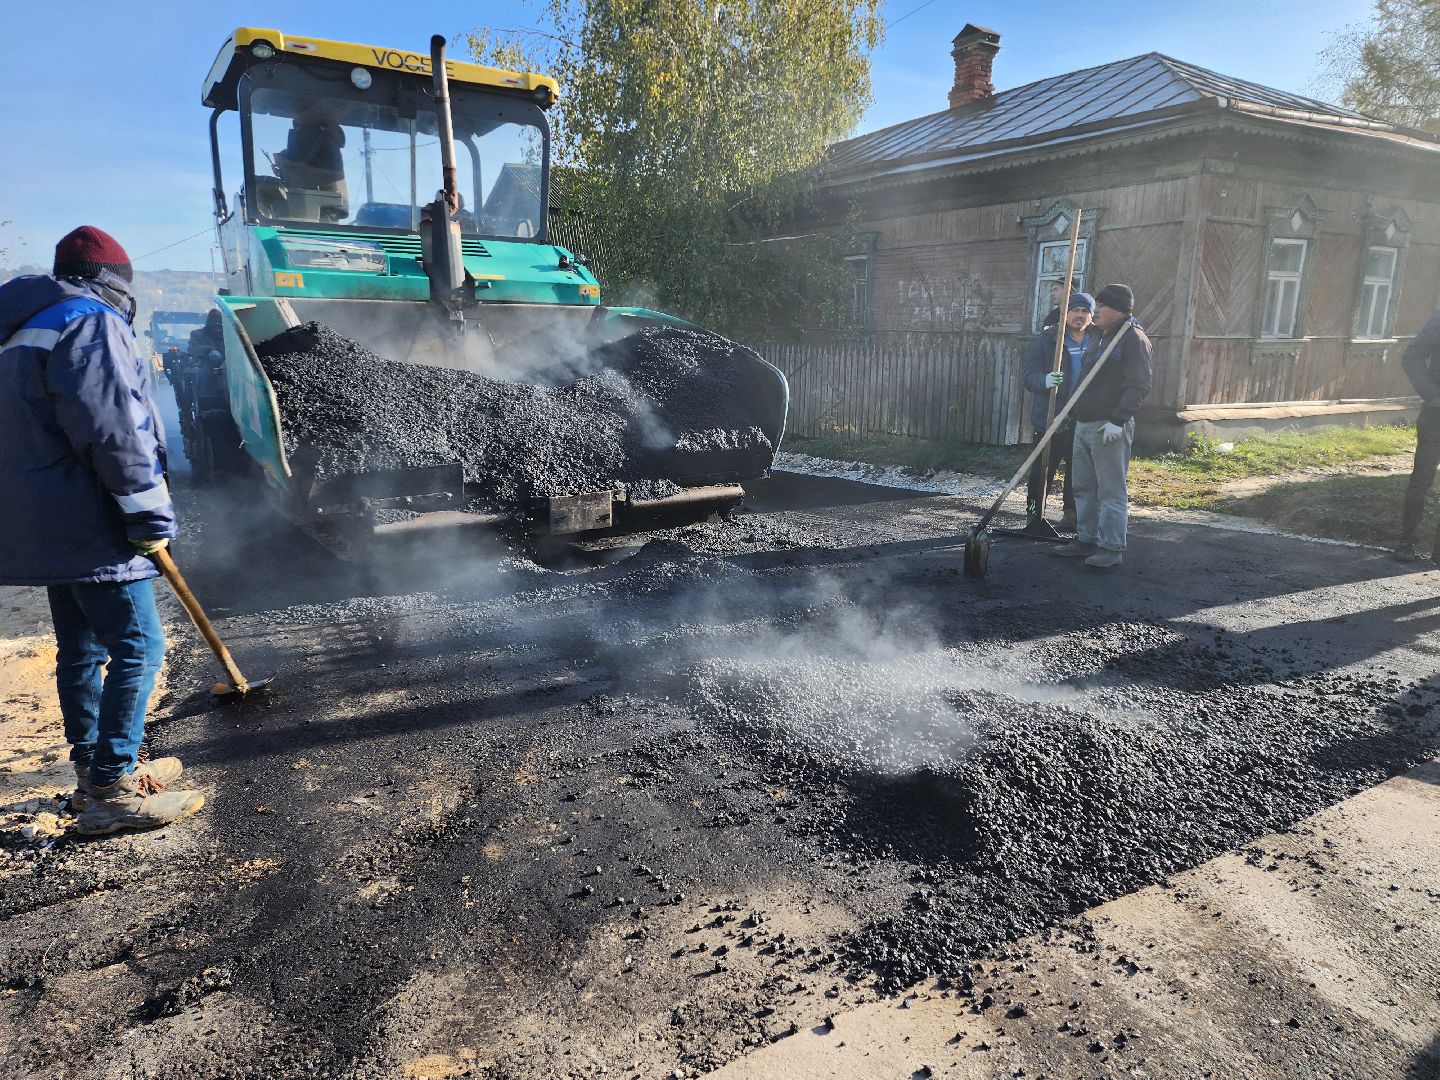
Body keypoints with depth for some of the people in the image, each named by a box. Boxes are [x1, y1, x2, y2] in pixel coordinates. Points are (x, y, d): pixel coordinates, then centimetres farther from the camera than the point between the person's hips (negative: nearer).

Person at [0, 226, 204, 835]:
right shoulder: (92, 322, -11)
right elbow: (113, 429, -21)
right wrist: (151, 518, -16)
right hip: (90, 528, -10)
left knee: (81, 650, 16)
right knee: (138, 648, -8)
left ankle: (95, 771, 26)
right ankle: (112, 793, -7)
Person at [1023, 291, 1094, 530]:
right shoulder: (1046, 341, -1)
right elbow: (1030, 376, -8)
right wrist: (1045, 380, -31)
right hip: (1050, 420, -4)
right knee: (1042, 471, -3)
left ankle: (1072, 512, 25)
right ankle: (1034, 515, 7)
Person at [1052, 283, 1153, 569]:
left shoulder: (1133, 339, -10)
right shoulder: (1097, 336, 17)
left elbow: (1138, 385, -18)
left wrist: (1118, 420, -25)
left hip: (1110, 428, -9)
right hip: (1083, 424, 9)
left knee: (1111, 490, -5)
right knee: (1084, 488, 13)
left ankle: (1112, 548, 1)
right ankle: (1087, 540, 23)